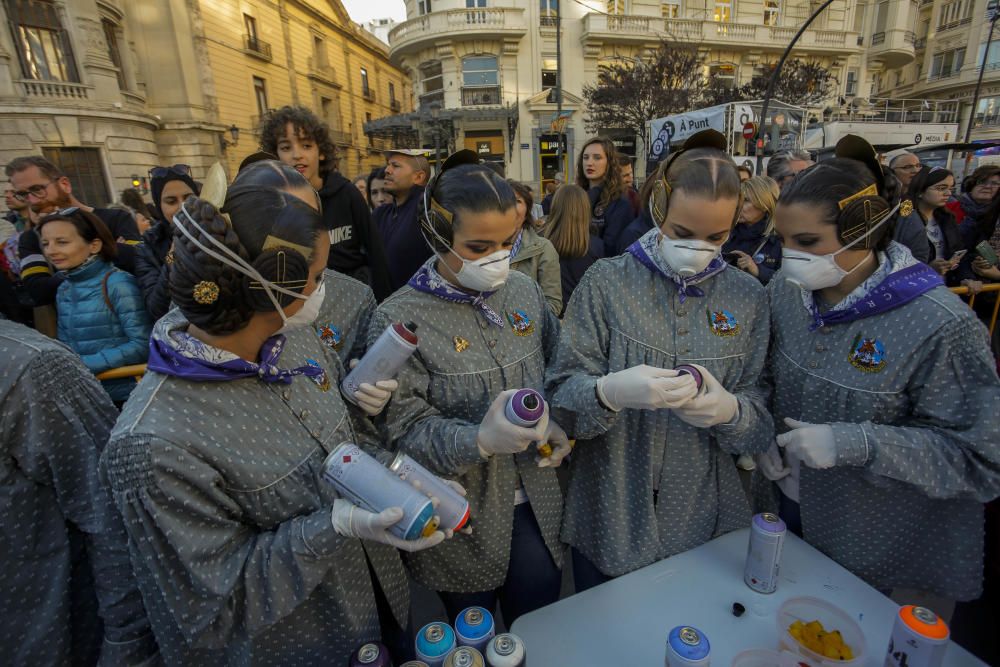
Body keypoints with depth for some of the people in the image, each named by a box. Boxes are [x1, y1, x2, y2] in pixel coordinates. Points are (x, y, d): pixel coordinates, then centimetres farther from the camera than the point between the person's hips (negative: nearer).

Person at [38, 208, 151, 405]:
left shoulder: (119, 284, -14)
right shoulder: (63, 289, 9)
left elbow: (143, 345, -19)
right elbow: (66, 344, 13)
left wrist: (84, 364, -20)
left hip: (124, 396, -6)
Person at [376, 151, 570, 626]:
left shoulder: (523, 290, -4)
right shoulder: (399, 320, -18)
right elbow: (405, 429, -19)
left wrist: (557, 422, -9)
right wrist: (479, 440, -36)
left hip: (535, 505, 4)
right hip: (459, 520, -3)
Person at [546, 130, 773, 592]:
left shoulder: (748, 297, -2)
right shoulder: (606, 282, -11)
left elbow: (761, 422, 0)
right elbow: (561, 391, -13)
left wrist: (730, 411, -23)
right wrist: (610, 391, -34)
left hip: (706, 518, 3)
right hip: (610, 517, -2)